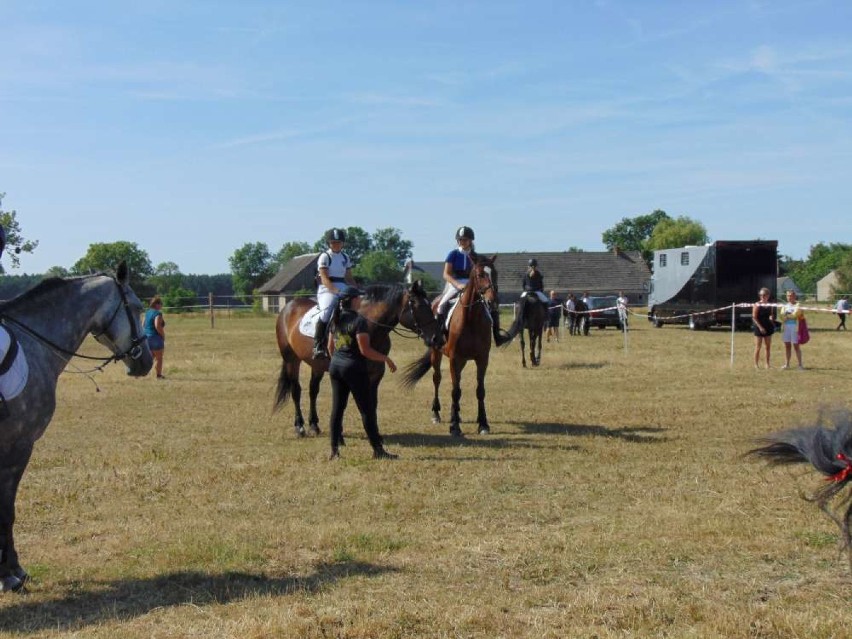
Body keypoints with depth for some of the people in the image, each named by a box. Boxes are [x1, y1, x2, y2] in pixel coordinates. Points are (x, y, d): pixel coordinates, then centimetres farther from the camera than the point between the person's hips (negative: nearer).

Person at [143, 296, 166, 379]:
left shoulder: (147, 312, 11)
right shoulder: (158, 313, -15)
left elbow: (143, 325, 13)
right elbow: (157, 326, -24)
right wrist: (163, 335, -12)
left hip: (146, 336, 8)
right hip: (155, 337, -8)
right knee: (159, 357, 4)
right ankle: (159, 375, 9)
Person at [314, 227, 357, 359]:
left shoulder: (346, 258, 15)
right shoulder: (325, 256, -3)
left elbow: (349, 277, 19)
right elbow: (324, 279, -13)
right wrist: (336, 291, -27)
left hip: (342, 288, 6)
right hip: (327, 289, -6)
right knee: (326, 312, -33)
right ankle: (318, 347, -30)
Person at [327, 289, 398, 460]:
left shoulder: (337, 319, 8)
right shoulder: (359, 320, -15)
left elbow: (330, 346, 15)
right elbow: (365, 350, -19)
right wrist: (386, 359, -10)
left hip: (335, 366, 7)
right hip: (354, 368, -7)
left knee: (337, 408, 10)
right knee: (368, 409, 0)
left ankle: (334, 450, 12)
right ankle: (378, 450, 4)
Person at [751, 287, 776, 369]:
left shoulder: (770, 305, 8)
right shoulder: (757, 305, -8)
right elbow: (754, 317, -11)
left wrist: (771, 318, -5)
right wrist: (760, 327, -18)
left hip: (768, 328, 6)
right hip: (759, 328, -6)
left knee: (768, 347, 8)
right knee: (758, 347, -2)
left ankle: (767, 364, 16)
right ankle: (756, 364, 5)